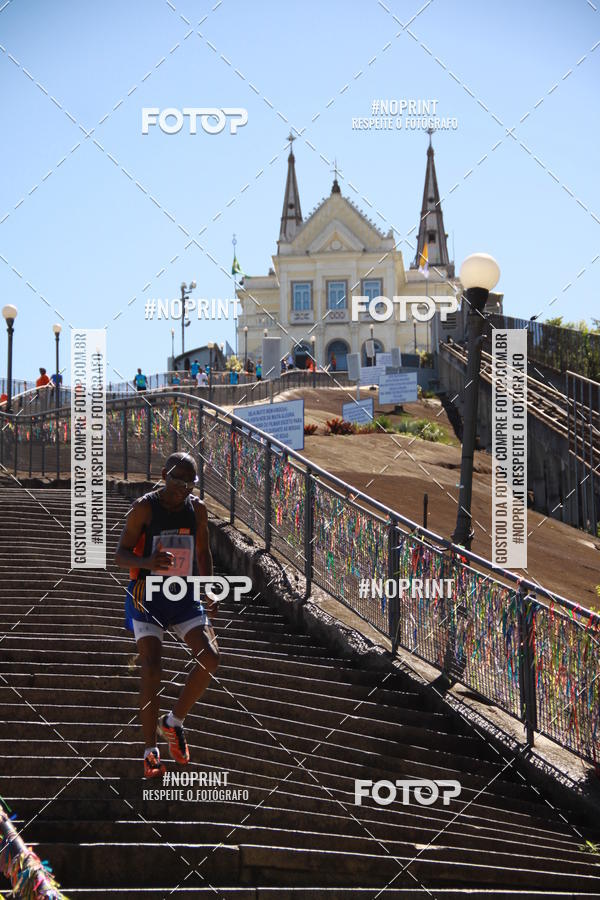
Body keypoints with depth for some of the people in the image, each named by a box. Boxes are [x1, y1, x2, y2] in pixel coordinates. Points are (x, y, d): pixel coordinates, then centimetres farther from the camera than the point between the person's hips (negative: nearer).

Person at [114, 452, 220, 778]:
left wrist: (210, 594, 8)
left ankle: (174, 721, 8)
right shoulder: (144, 507, -11)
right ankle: (150, 750, -1)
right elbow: (120, 554, -9)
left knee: (210, 657, -14)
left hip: (185, 595, 4)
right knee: (151, 668, -12)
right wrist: (147, 562, -29)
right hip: (148, 596, -4)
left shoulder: (197, 508, 3)